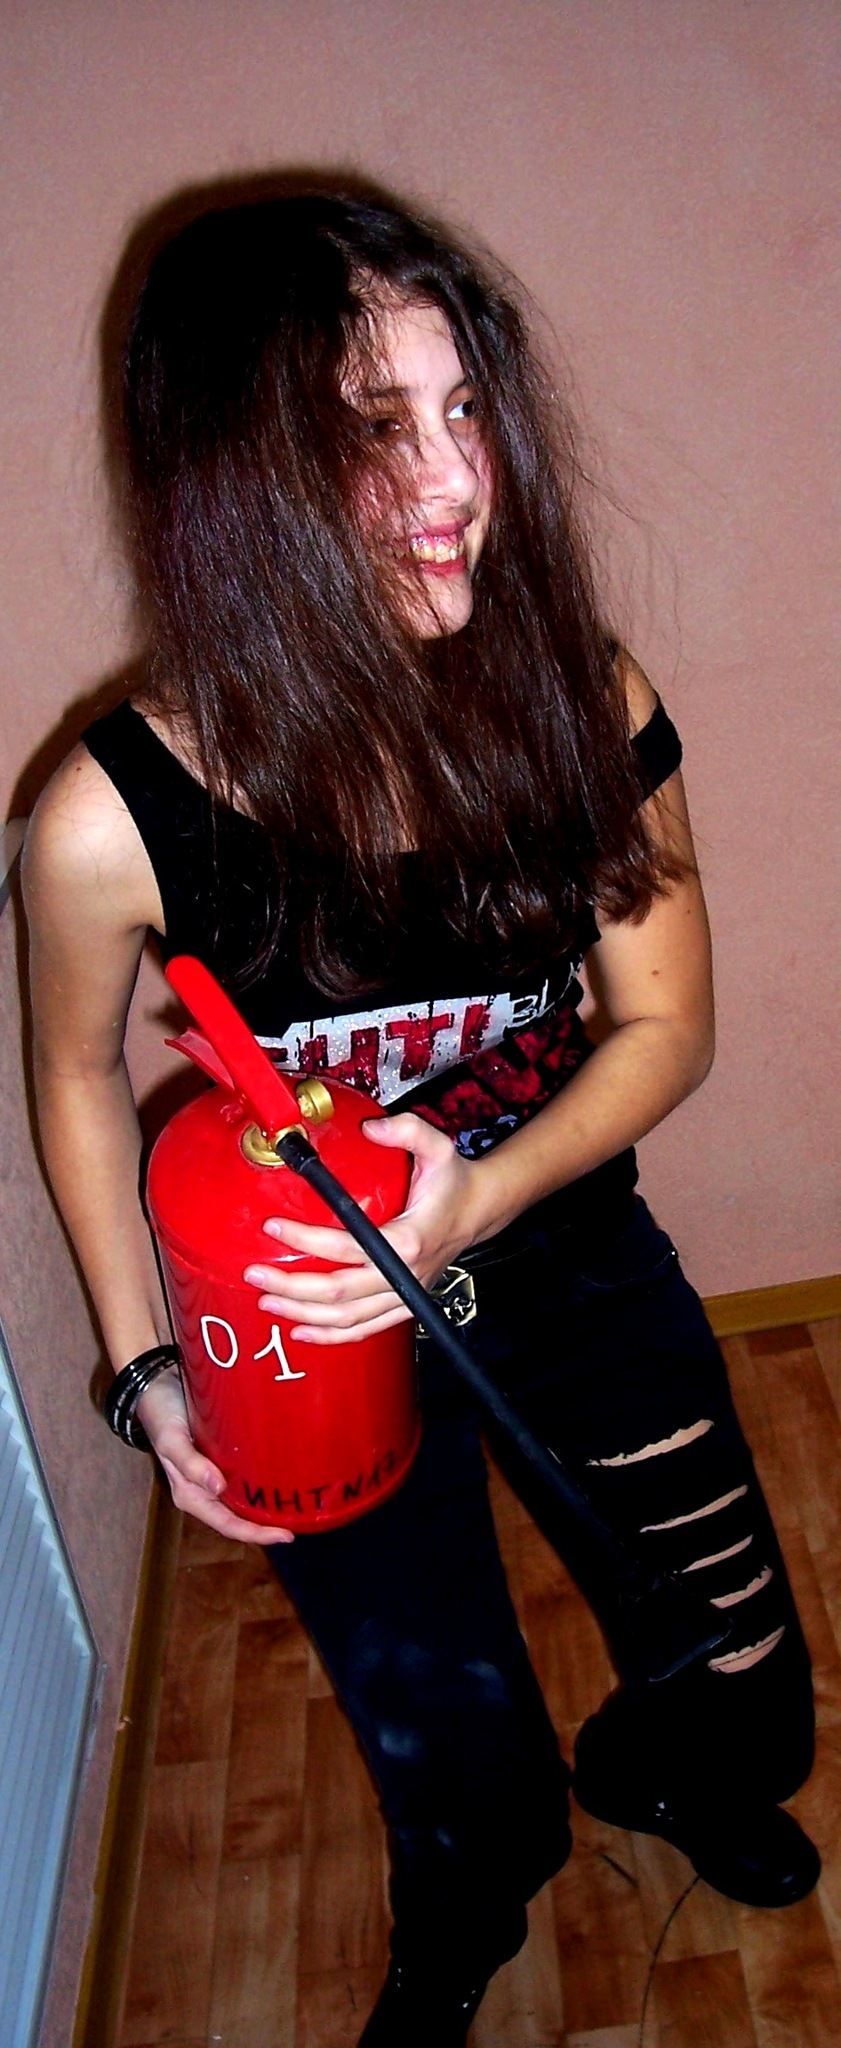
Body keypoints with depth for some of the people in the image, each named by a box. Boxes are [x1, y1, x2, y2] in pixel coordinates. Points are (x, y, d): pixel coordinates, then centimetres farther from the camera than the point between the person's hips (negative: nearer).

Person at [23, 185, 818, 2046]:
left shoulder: (584, 707, -21)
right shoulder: (115, 820, -26)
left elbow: (665, 1022, -10)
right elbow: (80, 1078, -7)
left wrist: (477, 1196, -26)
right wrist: (147, 1368, -6)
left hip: (573, 1260, 2)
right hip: (317, 1337, -1)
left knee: (741, 1678, 21)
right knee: (446, 1748, 21)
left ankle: (659, 1774, 63)